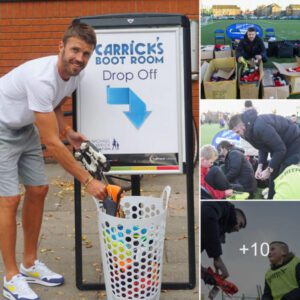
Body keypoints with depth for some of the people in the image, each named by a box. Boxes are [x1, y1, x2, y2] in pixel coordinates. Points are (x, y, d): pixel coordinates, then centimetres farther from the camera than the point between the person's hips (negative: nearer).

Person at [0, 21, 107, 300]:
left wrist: (68, 132, -6)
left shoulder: (74, 74, -8)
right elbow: (52, 143, -36)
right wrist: (88, 181, -33)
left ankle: (30, 264, 21)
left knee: (38, 190, 7)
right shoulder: (42, 78, -36)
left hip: (25, 129, 9)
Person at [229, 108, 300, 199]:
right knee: (273, 178, 11)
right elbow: (263, 148, 8)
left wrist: (269, 170, -23)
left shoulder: (260, 127, -34)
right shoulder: (250, 130, -3)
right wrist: (260, 166, -7)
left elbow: (280, 149, -29)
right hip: (280, 145, 10)